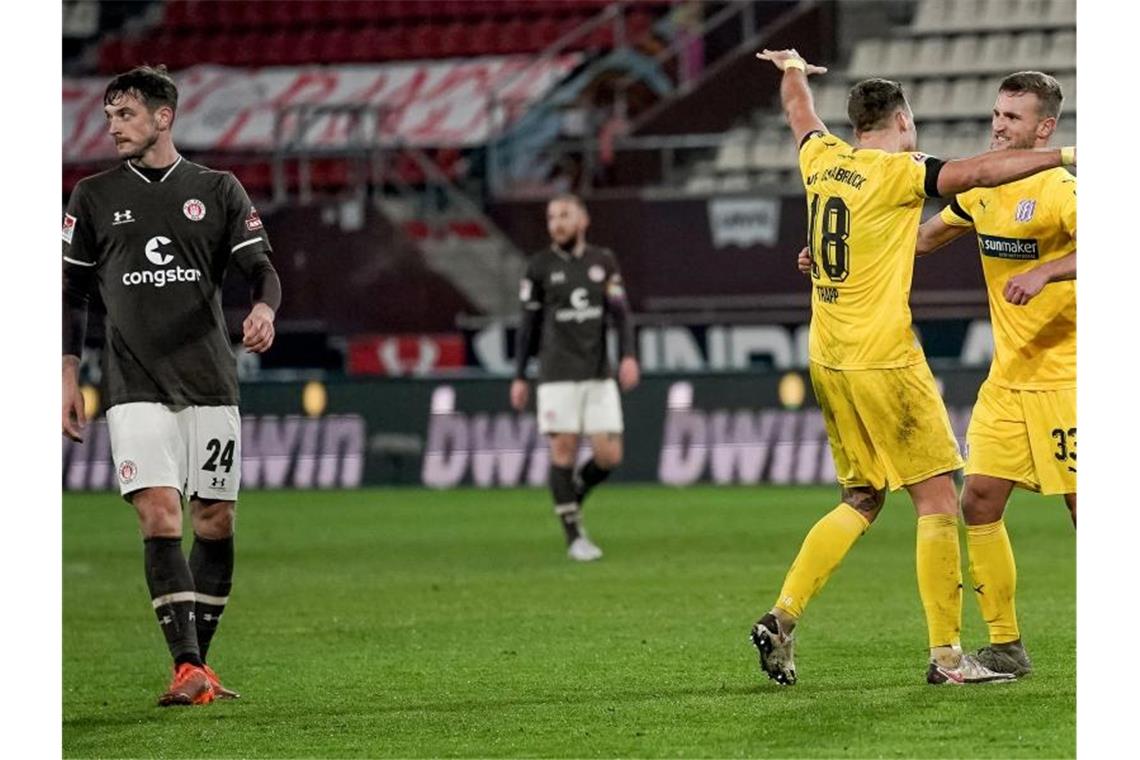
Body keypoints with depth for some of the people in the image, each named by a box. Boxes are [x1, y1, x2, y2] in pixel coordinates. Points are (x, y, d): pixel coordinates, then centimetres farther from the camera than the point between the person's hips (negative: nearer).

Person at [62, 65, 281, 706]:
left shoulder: (217, 190, 6)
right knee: (160, 516, -14)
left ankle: (199, 661, 15)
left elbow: (261, 267, 2)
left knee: (216, 521, 2)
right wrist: (69, 377, 7)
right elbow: (73, 292, 13)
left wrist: (263, 308, -20)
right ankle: (188, 669, -19)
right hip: (136, 388, -1)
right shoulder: (94, 197, 8)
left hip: (211, 382, 1)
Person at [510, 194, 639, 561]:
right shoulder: (540, 267, 3)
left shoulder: (603, 261, 10)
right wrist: (519, 377, 4)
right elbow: (529, 325, 6)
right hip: (558, 375, -3)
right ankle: (574, 537, 3)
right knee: (564, 450, -5)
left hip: (599, 375, 3)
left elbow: (620, 313, 8)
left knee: (609, 455, -4)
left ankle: (573, 496, 25)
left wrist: (628, 356, -7)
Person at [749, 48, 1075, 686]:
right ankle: (947, 655, -5)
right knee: (939, 499, -3)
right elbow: (974, 173, -24)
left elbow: (801, 113, 30)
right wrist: (1063, 155, -23)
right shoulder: (895, 173, -12)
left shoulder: (823, 160, 9)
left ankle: (783, 617, 11)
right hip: (885, 363, -8)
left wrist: (793, 70, 51)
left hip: (828, 363, 8)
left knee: (863, 500, 17)